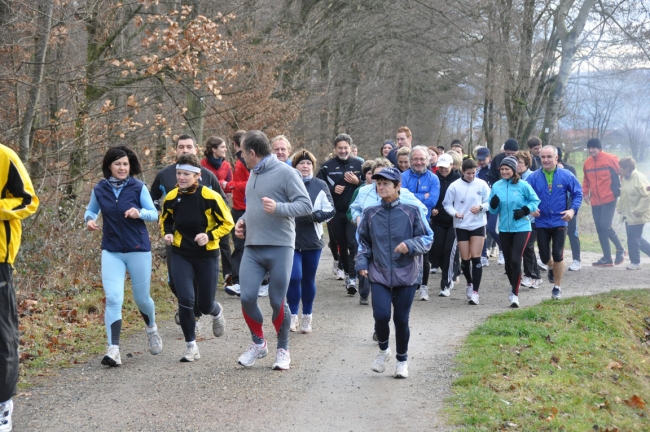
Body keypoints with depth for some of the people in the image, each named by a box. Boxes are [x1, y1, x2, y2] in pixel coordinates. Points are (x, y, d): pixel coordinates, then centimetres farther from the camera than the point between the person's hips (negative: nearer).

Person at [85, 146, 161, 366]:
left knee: (142, 298, 12)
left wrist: (139, 212, -25)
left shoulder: (139, 188, -6)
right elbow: (90, 210, 15)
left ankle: (151, 328, 45)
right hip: (111, 252, 1)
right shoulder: (100, 189, 0)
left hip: (138, 250, -1)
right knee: (113, 299, -13)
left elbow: (154, 214, -4)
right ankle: (113, 350, -15)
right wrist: (89, 220, -7)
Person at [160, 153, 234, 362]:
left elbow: (227, 223, -6)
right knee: (186, 300, -15)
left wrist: (209, 236, -21)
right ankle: (191, 347, 3)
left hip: (207, 255, -2)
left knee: (205, 305, 4)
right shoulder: (171, 198, -4)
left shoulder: (210, 197, -14)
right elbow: (165, 220, 15)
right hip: (181, 255, 2)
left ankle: (217, 312, 44)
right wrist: (168, 234, -6)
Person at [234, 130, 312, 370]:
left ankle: (283, 349, 21)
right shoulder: (253, 174, 15)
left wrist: (278, 208, -27)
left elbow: (306, 205, -12)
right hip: (252, 247, 6)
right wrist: (242, 220, 10)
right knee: (247, 297, -3)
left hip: (279, 247, -6)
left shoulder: (285, 172, -9)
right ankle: (258, 343, 19)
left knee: (278, 302, 1)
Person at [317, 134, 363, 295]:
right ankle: (347, 272, 28)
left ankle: (352, 277, -15)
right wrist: (333, 189, -13)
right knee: (341, 244, 11)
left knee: (353, 243, -14)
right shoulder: (327, 166, 4)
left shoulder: (358, 164, 4)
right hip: (336, 212, 2)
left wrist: (357, 182, -11)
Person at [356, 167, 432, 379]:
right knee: (381, 315, -15)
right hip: (379, 275, 1)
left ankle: (402, 360, 26)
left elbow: (427, 239, 0)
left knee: (401, 319, 4)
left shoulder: (411, 212, -3)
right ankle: (383, 349, 15)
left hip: (405, 276, -1)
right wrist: (362, 264, 2)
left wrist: (410, 245, -18)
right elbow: (363, 242, 15)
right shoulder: (370, 214, 4)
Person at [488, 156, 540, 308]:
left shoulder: (523, 185, -8)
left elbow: (535, 201, 2)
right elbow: (493, 211, 8)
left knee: (515, 261, -13)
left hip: (521, 228, -4)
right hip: (504, 229, 4)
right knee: (508, 262, 12)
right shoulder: (496, 186, 2)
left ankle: (515, 294, -7)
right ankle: (513, 286, 37)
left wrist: (525, 210, -13)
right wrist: (493, 205, -14)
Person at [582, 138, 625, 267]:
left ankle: (620, 250, 10)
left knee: (605, 226, -13)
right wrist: (585, 192, 7)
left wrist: (620, 190, -6)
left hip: (609, 199, -6)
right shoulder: (587, 162, 7)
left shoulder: (610, 159, -9)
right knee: (600, 229, 5)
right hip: (595, 201, 6)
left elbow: (623, 173, -5)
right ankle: (607, 258, 13)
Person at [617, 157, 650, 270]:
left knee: (633, 239, -2)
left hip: (637, 216, -9)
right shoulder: (625, 178, 9)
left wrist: (639, 210, -24)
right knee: (637, 238, 14)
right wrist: (620, 207, 10)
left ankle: (635, 262, 11)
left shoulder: (639, 179, -18)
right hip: (628, 215, 9)